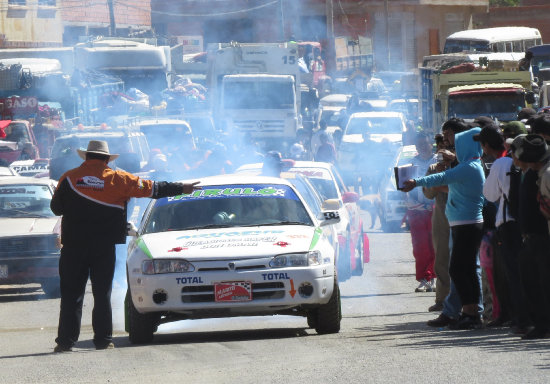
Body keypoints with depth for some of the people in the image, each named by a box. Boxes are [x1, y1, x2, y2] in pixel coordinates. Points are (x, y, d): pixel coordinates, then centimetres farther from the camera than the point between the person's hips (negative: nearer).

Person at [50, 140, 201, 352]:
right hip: (104, 246, 0)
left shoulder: (69, 178, 1)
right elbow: (152, 188, 8)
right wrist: (181, 189, 19)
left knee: (71, 294, 2)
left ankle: (66, 340, -2)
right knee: (102, 293, 7)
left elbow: (56, 207, 10)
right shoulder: (117, 179, 1)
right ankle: (103, 340, 5)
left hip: (73, 245, 0)